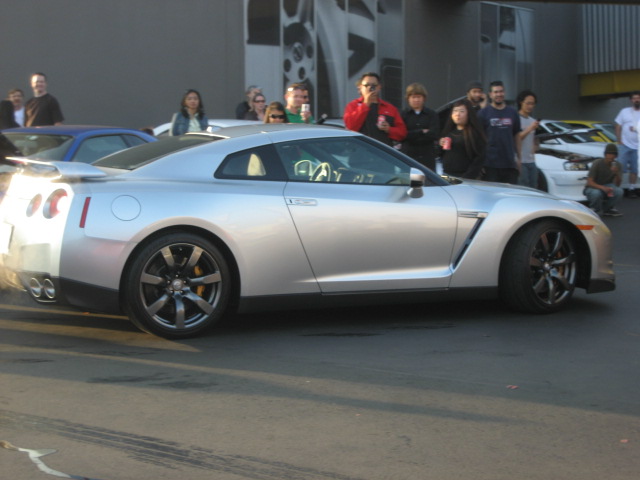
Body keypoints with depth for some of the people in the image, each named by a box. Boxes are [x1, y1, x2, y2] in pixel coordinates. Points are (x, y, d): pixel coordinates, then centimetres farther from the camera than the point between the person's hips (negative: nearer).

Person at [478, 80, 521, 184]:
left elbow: (516, 136, 16)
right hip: (490, 164, -4)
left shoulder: (512, 113, 11)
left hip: (510, 164, 4)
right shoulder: (483, 113, 0)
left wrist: (518, 158, 12)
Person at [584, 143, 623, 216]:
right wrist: (603, 188, -40)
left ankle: (607, 209, -1)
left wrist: (617, 173, -30)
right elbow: (589, 182, -22)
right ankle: (594, 210, -6)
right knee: (596, 193, -40)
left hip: (606, 187, 4)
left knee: (619, 191, -28)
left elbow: (617, 184, -9)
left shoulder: (616, 165, -5)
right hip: (593, 188, -4)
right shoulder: (597, 164, -17)